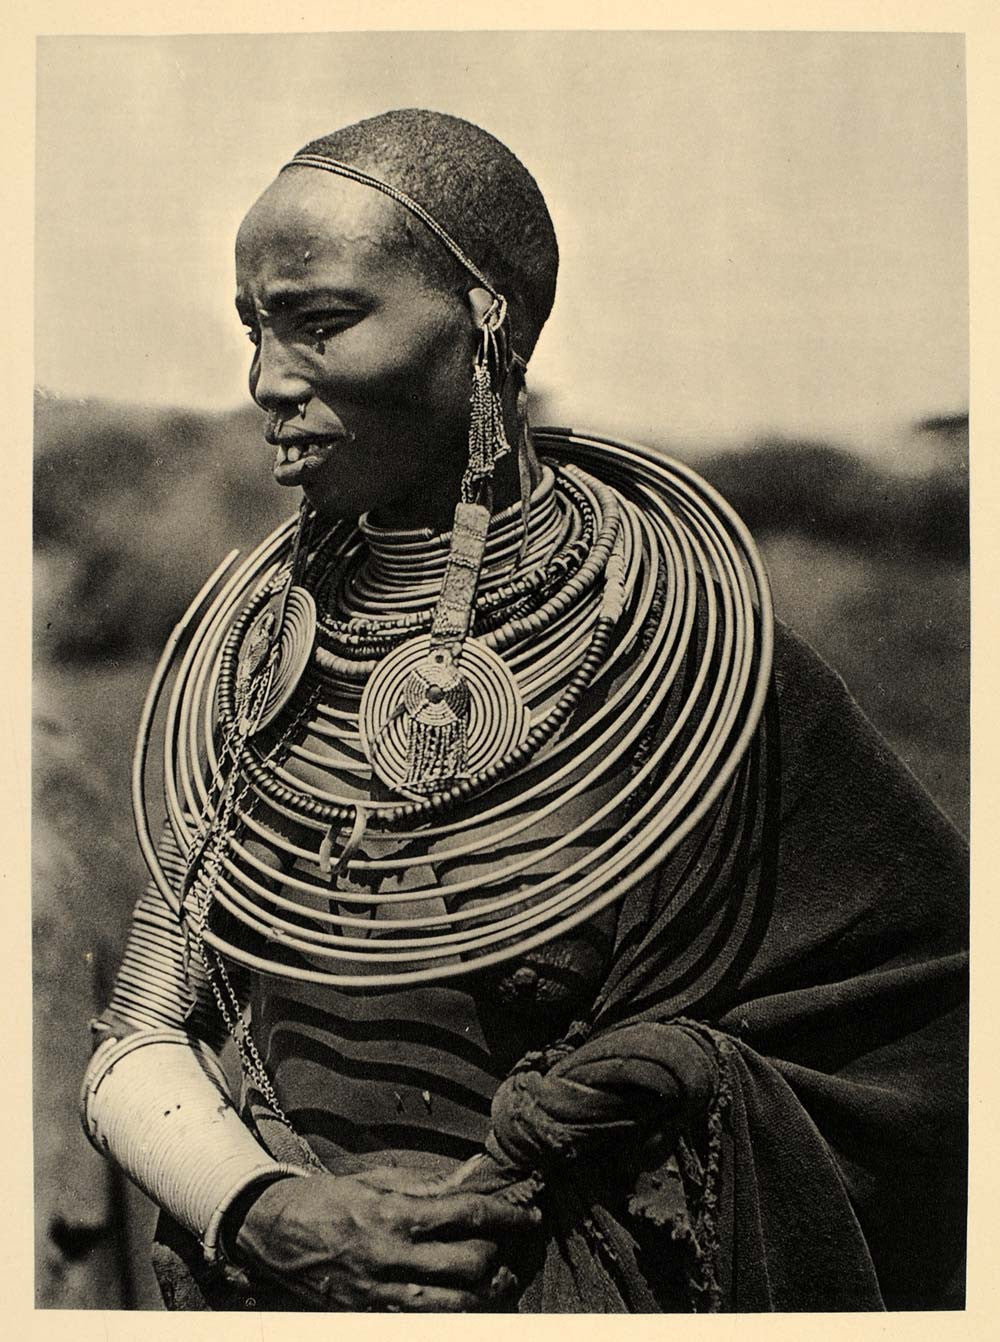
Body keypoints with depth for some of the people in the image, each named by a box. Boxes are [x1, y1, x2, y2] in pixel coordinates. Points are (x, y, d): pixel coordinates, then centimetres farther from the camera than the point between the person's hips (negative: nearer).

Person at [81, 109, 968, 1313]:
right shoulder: (248, 648, -5)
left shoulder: (686, 644, -16)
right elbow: (137, 1042, -2)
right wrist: (279, 1215, -19)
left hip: (585, 1294, -2)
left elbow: (936, 1013, -9)